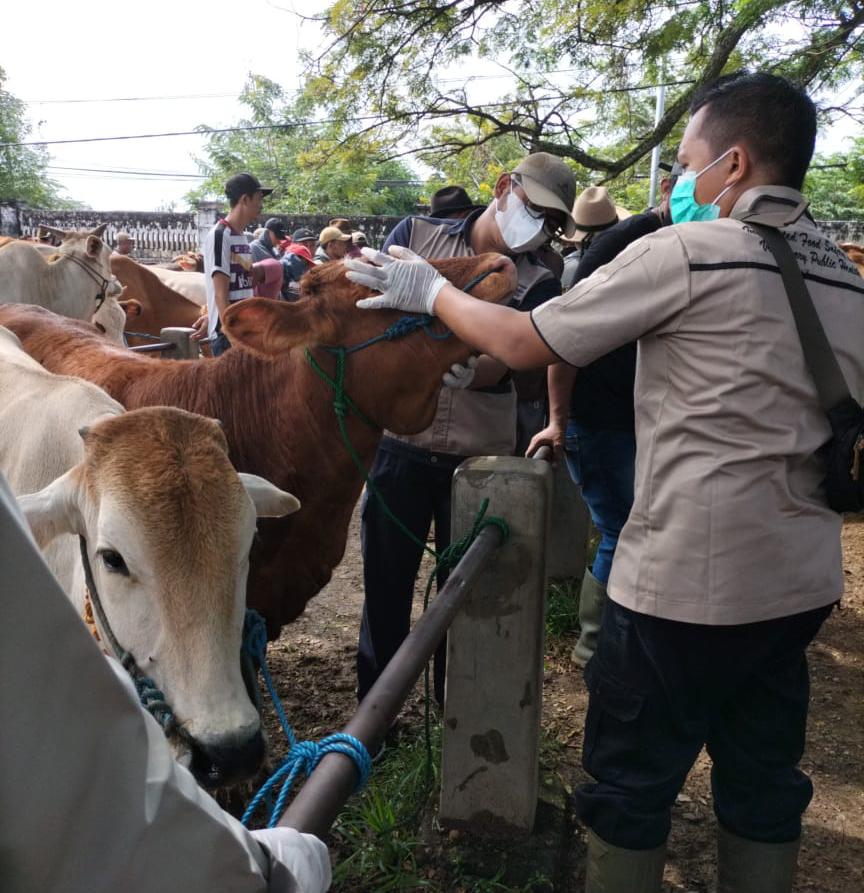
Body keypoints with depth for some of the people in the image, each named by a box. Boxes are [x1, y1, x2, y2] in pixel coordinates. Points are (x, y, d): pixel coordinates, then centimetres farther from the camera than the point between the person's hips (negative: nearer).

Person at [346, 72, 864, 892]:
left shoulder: (688, 251, -13)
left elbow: (524, 344, -11)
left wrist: (432, 291, 5)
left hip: (684, 580, -7)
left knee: (630, 785, 11)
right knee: (762, 781, 21)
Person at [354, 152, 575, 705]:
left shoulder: (536, 285, 1)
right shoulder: (417, 235, 5)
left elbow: (493, 370, -11)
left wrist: (458, 368, -34)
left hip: (479, 456, 0)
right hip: (400, 442, 0)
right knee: (386, 583, 10)